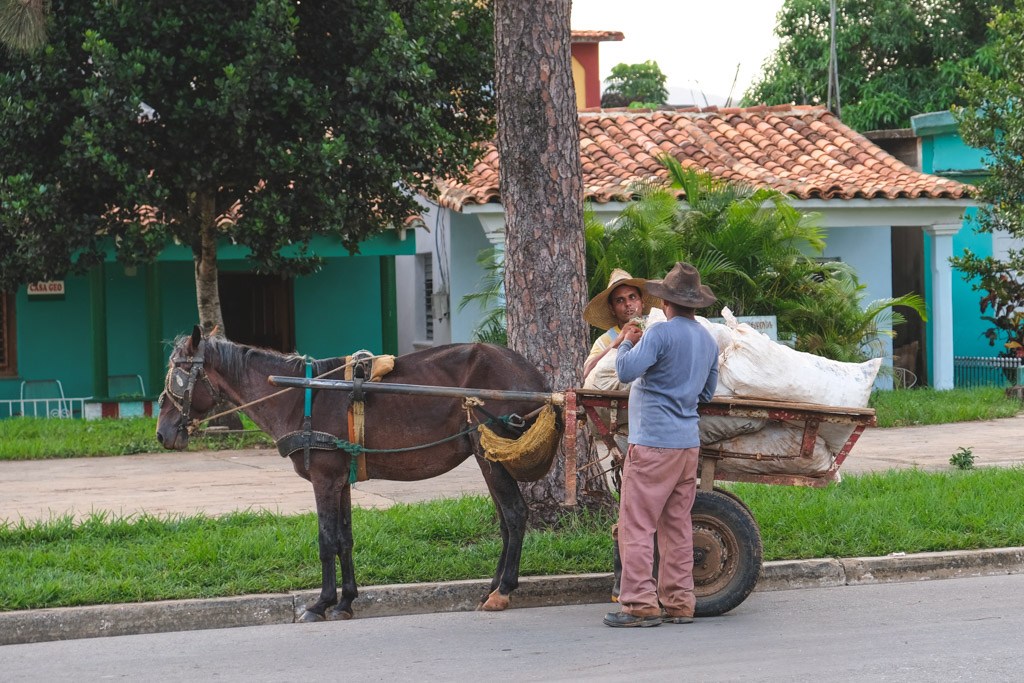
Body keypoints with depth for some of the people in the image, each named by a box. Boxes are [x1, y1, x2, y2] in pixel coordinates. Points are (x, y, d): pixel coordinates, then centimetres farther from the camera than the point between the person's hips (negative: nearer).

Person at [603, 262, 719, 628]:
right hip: (688, 443, 8)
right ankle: (679, 603, 14)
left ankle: (640, 604, -6)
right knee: (677, 525, 12)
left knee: (636, 525, -4)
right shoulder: (708, 341, 13)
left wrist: (627, 343, -2)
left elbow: (627, 371, -20)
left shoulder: (661, 333, -13)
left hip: (653, 445, -8)